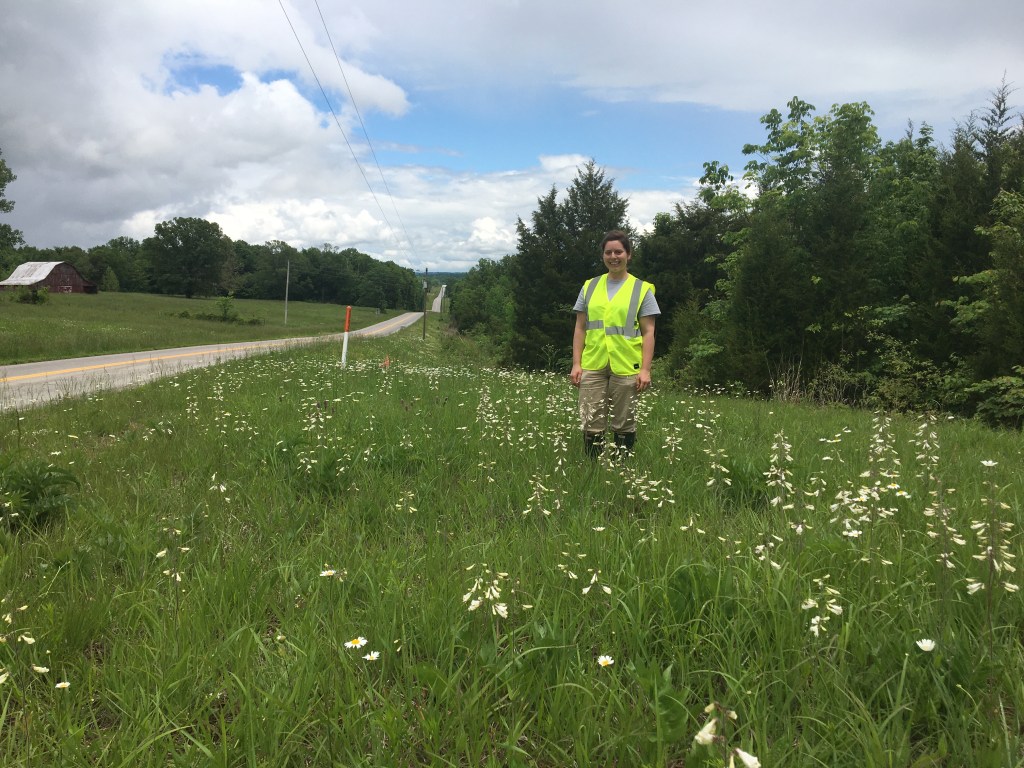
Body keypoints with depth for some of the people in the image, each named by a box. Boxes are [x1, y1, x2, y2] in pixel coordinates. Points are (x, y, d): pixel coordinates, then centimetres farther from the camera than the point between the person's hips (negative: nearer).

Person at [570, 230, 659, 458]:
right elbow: (580, 328, 11)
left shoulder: (642, 289, 4)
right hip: (593, 367, 2)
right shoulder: (590, 286, 11)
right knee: (591, 426, 0)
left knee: (624, 426, 7)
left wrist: (645, 369, -8)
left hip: (626, 368, -2)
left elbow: (648, 333, 0)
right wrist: (576, 364, 3)